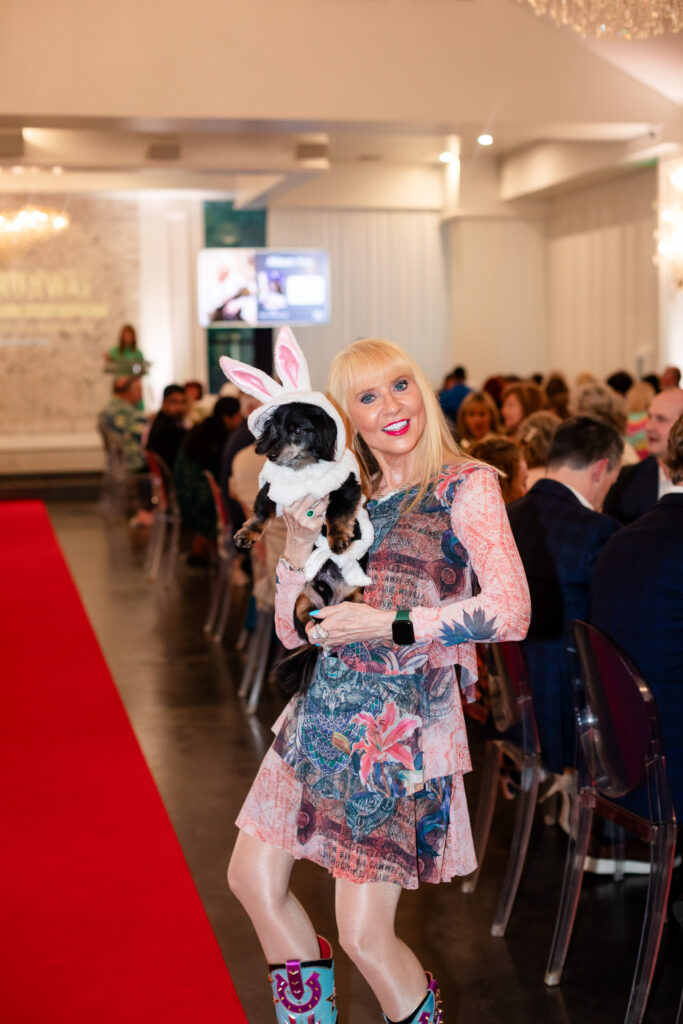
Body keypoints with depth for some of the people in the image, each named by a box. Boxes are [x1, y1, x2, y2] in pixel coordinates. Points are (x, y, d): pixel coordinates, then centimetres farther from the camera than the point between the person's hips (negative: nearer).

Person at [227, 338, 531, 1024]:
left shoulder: (464, 487, -5)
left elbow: (510, 612, -18)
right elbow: (292, 631, 10)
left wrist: (387, 622, -19)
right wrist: (299, 541, -5)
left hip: (402, 730, -6)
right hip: (325, 714, 7)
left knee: (365, 936, -5)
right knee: (252, 879, 14)